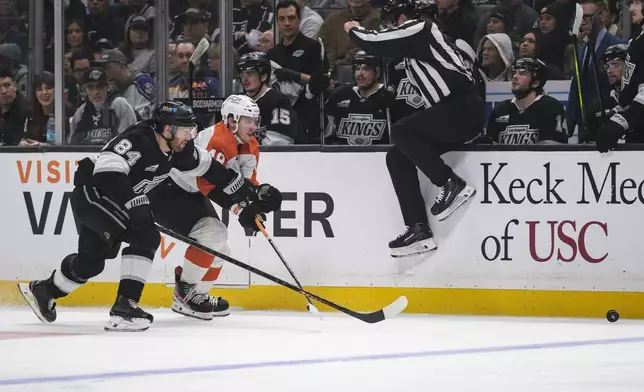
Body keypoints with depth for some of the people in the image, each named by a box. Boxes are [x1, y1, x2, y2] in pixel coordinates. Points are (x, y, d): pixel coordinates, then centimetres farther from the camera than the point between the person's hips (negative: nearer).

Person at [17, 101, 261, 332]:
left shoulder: (179, 149, -4)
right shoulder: (137, 141, -30)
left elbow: (210, 169, 7)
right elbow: (107, 171, -41)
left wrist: (247, 196, 8)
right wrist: (135, 205, -44)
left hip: (117, 200, 9)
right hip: (91, 194, -9)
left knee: (92, 261, 20)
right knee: (144, 238, -23)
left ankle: (43, 291, 43)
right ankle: (124, 307, -22)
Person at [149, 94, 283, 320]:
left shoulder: (249, 147, 4)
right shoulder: (217, 140, -28)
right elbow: (208, 182, -36)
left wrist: (262, 193, -18)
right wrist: (239, 209, -41)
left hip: (192, 197, 11)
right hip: (167, 193, -11)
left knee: (219, 250, 9)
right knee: (212, 233, -25)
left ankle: (197, 294, 23)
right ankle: (185, 293, -15)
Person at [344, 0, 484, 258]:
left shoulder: (420, 29, -10)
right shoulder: (416, 38, 20)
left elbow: (376, 43, -12)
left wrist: (355, 30, 6)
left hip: (465, 108, -10)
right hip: (454, 113, 10)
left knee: (401, 132, -21)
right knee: (397, 158, 4)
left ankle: (452, 185, -13)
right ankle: (418, 230, -1)